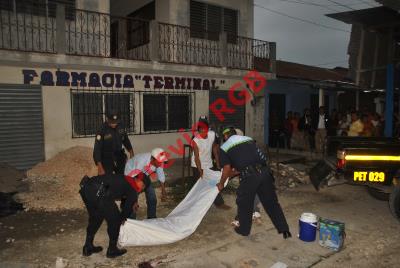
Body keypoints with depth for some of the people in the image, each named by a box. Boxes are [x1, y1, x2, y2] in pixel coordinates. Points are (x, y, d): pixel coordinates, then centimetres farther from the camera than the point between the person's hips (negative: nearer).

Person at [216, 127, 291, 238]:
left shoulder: (224, 147, 9)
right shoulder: (248, 139, 23)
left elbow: (227, 169, 4)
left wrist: (221, 184, 19)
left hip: (249, 176, -4)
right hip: (264, 171, 5)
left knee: (244, 203, 17)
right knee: (271, 201, 17)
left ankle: (244, 229, 33)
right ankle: (284, 229, 24)